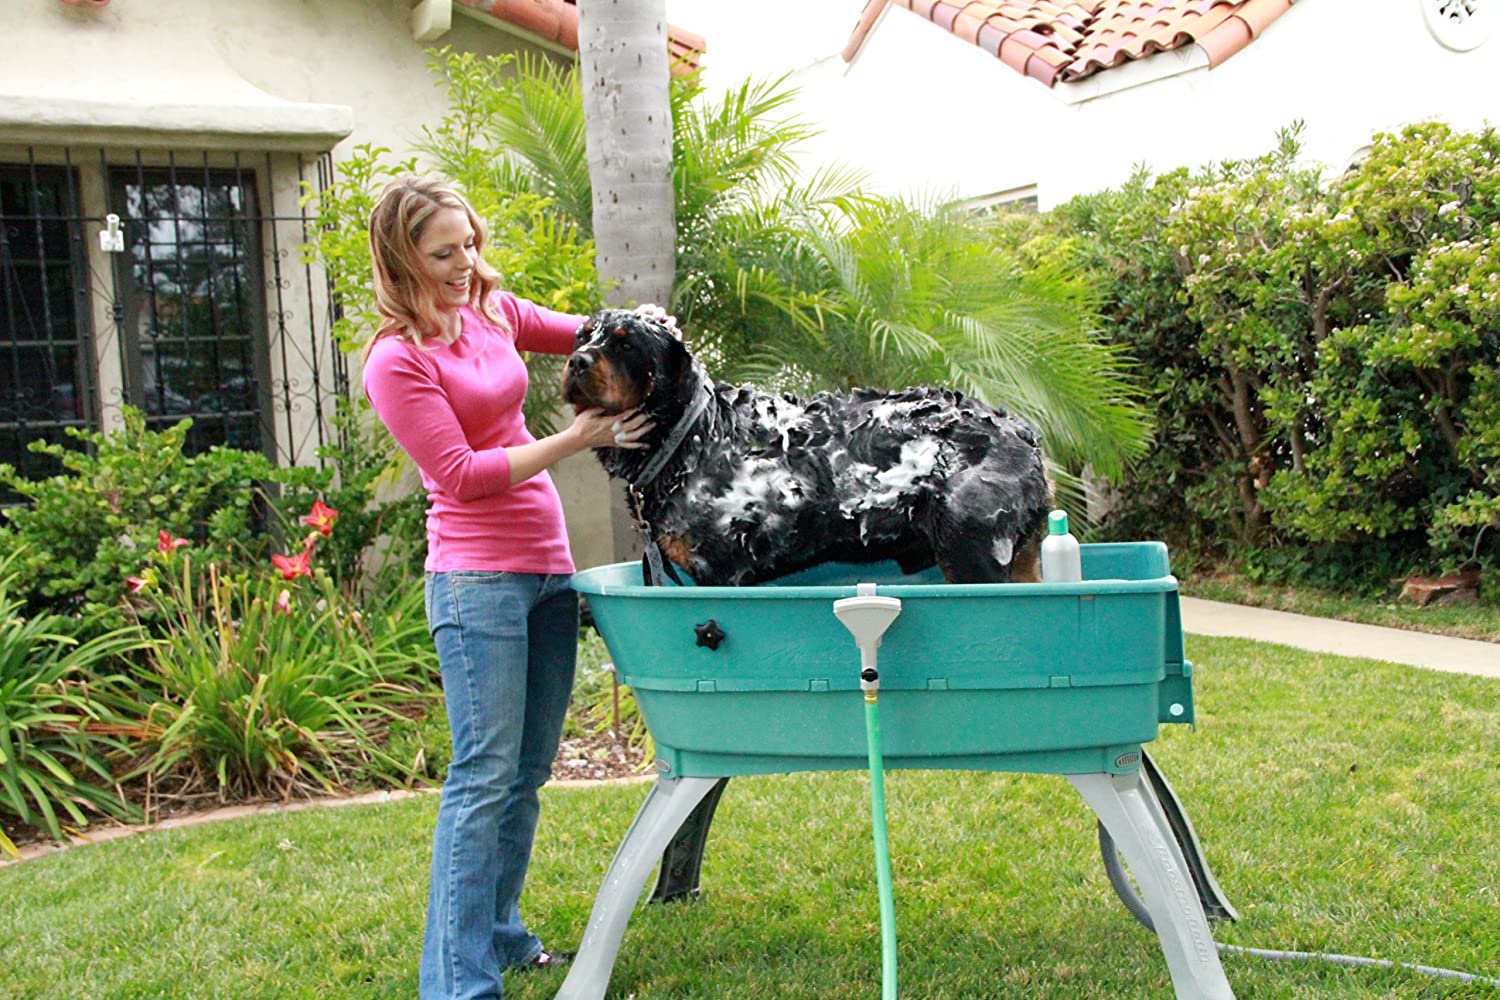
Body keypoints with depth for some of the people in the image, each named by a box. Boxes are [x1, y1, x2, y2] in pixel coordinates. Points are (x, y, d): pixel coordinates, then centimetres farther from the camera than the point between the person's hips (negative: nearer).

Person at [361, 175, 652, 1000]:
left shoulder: (492, 310, 10)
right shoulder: (397, 361, -10)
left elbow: (586, 336, 24)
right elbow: (464, 475, -14)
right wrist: (578, 439, -15)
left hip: (547, 566, 8)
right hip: (477, 577, -7)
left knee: (528, 771, 13)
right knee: (485, 776, -9)